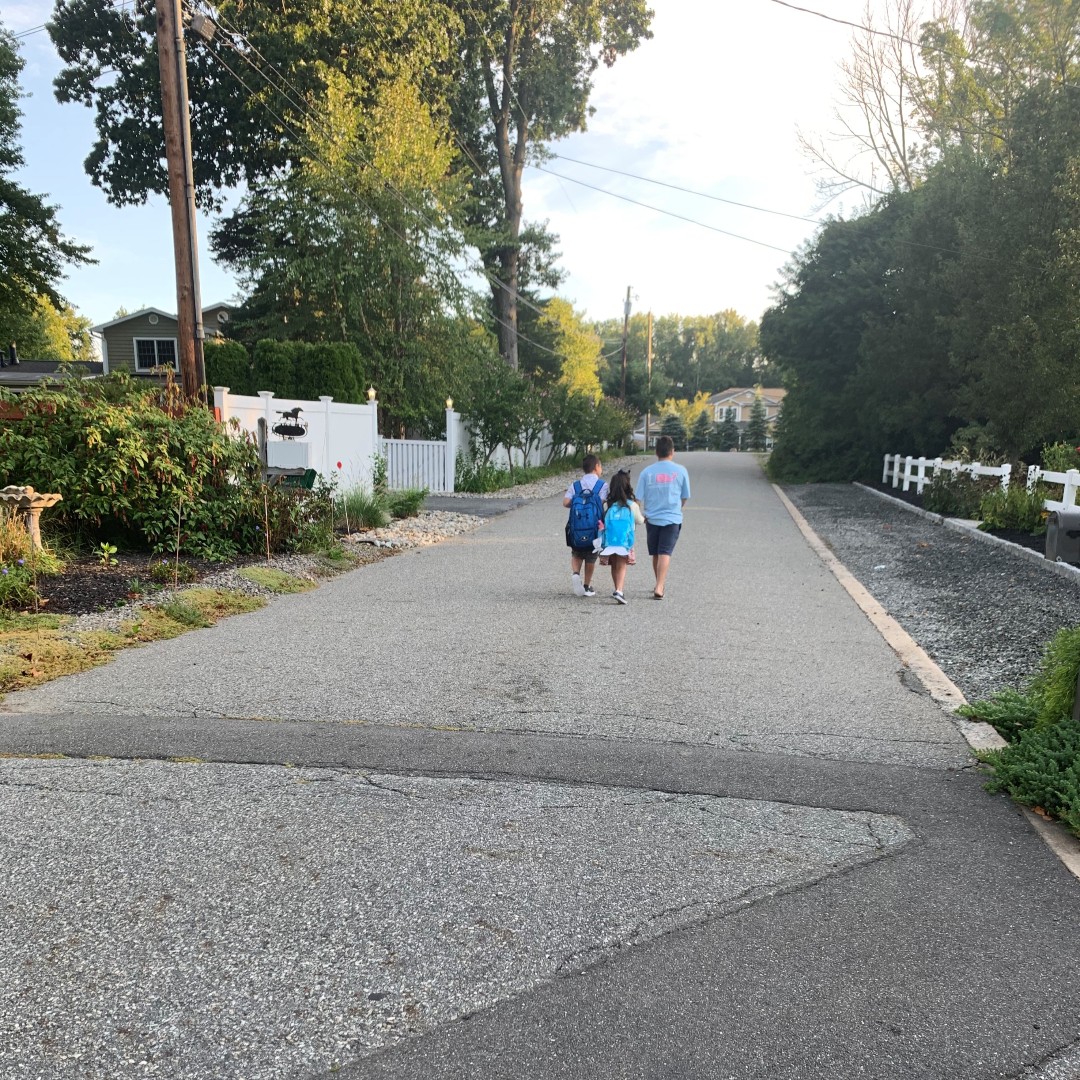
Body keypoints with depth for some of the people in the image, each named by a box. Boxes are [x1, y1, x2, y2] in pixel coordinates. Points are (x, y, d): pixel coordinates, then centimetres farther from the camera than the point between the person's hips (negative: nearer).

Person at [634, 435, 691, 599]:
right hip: (672, 519, -2)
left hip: (652, 518, 2)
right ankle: (659, 587, -19)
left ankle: (661, 583, 31)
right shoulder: (680, 471, -3)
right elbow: (685, 497, 7)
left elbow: (638, 498, -2)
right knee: (665, 553, -6)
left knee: (656, 554, 16)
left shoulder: (647, 472, -3)